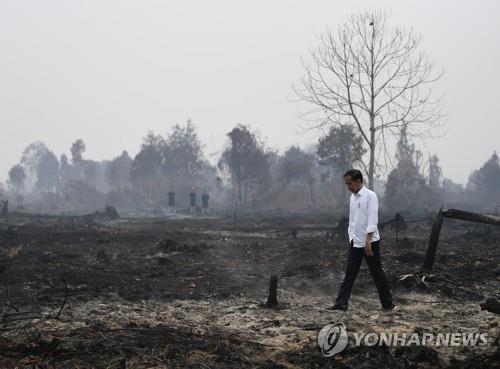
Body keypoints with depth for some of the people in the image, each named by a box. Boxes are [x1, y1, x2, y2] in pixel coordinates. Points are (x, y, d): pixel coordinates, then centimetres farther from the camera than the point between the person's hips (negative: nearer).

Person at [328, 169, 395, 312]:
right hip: (355, 242, 7)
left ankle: (388, 304, 13)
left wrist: (368, 241, -24)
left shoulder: (370, 196, -12)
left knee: (377, 273, 3)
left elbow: (372, 220, -18)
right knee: (349, 273, 3)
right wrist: (351, 237, 14)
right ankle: (341, 304, 1)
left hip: (370, 242, -7)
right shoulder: (353, 197, 10)